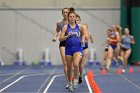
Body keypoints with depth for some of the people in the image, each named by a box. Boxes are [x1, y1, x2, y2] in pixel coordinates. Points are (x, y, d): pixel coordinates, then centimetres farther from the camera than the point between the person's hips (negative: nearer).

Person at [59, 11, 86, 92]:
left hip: (78, 48, -1)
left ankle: (75, 80, -2)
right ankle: (70, 83, 27)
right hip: (69, 48, 1)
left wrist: (83, 39, 6)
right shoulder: (65, 27, -1)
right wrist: (67, 36, -19)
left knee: (76, 64, -24)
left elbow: (84, 33, 23)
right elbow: (60, 39, -4)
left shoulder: (79, 26, 3)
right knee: (69, 68, 8)